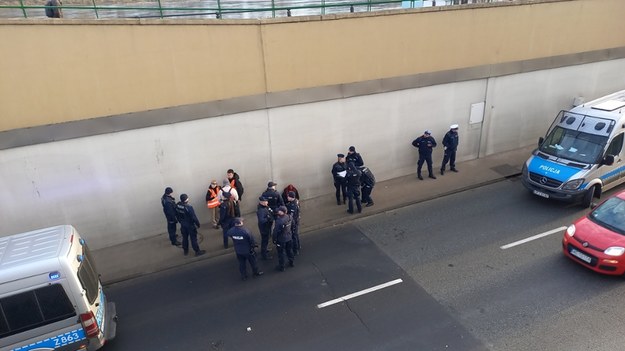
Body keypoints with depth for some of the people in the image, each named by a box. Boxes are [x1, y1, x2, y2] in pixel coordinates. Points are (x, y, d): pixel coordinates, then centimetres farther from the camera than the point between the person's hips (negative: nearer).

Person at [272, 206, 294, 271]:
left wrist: (274, 239, -8)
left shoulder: (279, 221, -32)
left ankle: (281, 267, 27)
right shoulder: (289, 217, -14)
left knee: (281, 253, 12)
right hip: (289, 237, 6)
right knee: (289, 250, 25)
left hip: (281, 239, -6)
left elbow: (276, 231, -21)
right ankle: (291, 263, 43)